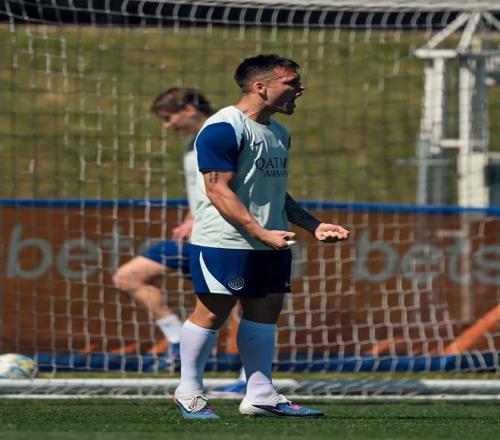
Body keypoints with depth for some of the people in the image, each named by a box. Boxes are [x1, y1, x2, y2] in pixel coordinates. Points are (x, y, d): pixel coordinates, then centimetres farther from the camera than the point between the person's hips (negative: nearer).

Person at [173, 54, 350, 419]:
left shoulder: (278, 133, 16)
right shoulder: (223, 129, -14)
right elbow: (218, 190, -19)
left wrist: (314, 226, 18)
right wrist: (261, 232, -24)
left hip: (270, 245, 9)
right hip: (224, 242, -9)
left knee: (265, 310, 7)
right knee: (212, 312, -4)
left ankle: (260, 394, 13)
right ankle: (189, 392, 8)